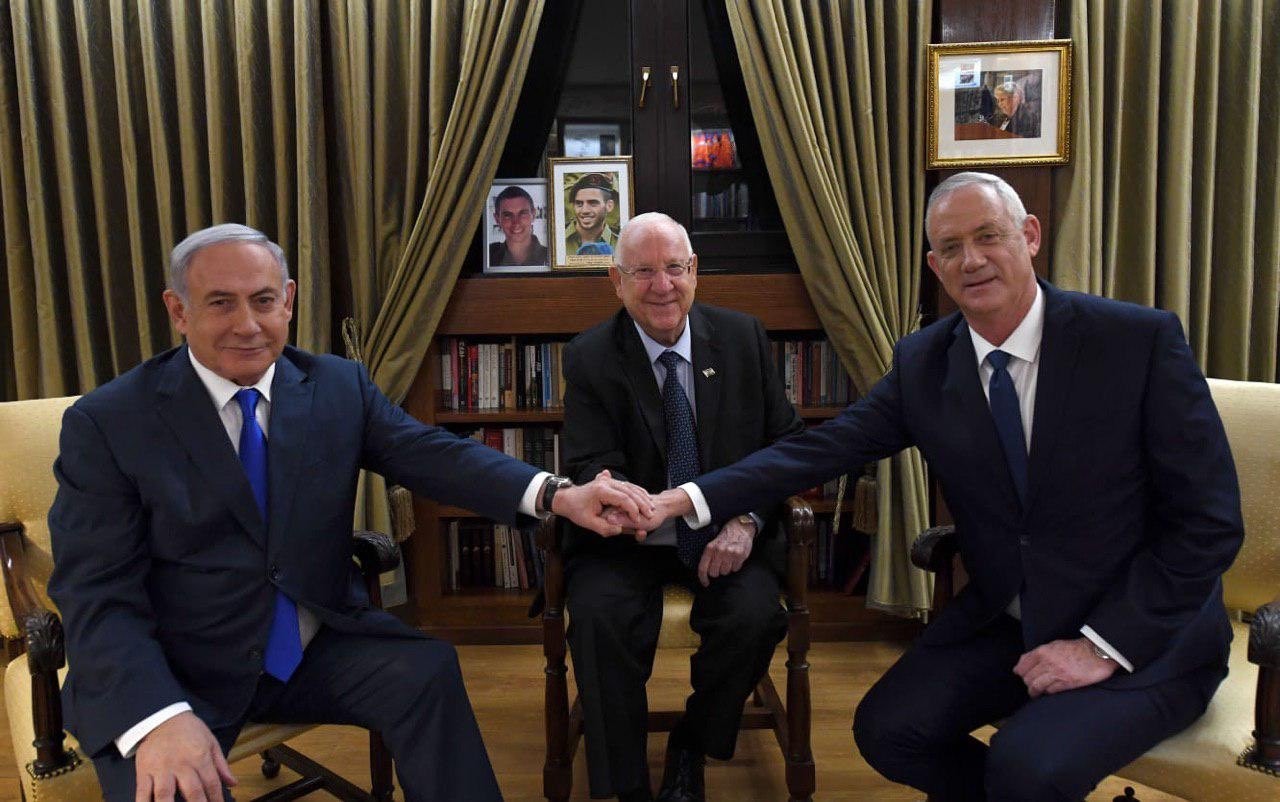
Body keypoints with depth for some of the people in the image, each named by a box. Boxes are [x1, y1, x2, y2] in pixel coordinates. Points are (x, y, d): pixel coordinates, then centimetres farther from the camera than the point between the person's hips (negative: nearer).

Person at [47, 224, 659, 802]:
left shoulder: (341, 386, 2)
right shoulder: (104, 423, -8)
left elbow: (431, 454, -9)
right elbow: (97, 596, -13)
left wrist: (556, 494, -27)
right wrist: (159, 719, -31)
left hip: (317, 649, 3)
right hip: (171, 676, -3)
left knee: (428, 670, -19)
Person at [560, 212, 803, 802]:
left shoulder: (743, 338, 2)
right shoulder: (590, 357, -4)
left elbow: (786, 441, 3)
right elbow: (590, 465, -10)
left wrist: (746, 520, -14)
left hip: (727, 534, 2)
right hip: (627, 539, -1)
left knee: (755, 616, -26)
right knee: (598, 617, -29)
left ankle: (690, 750, 6)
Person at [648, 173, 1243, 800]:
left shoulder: (1141, 339, -14)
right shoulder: (922, 362, -2)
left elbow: (1209, 520, -13)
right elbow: (823, 447, -8)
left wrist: (1102, 645, -18)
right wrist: (685, 498, -19)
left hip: (1145, 634, -4)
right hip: (1002, 622, 4)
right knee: (885, 730, -9)